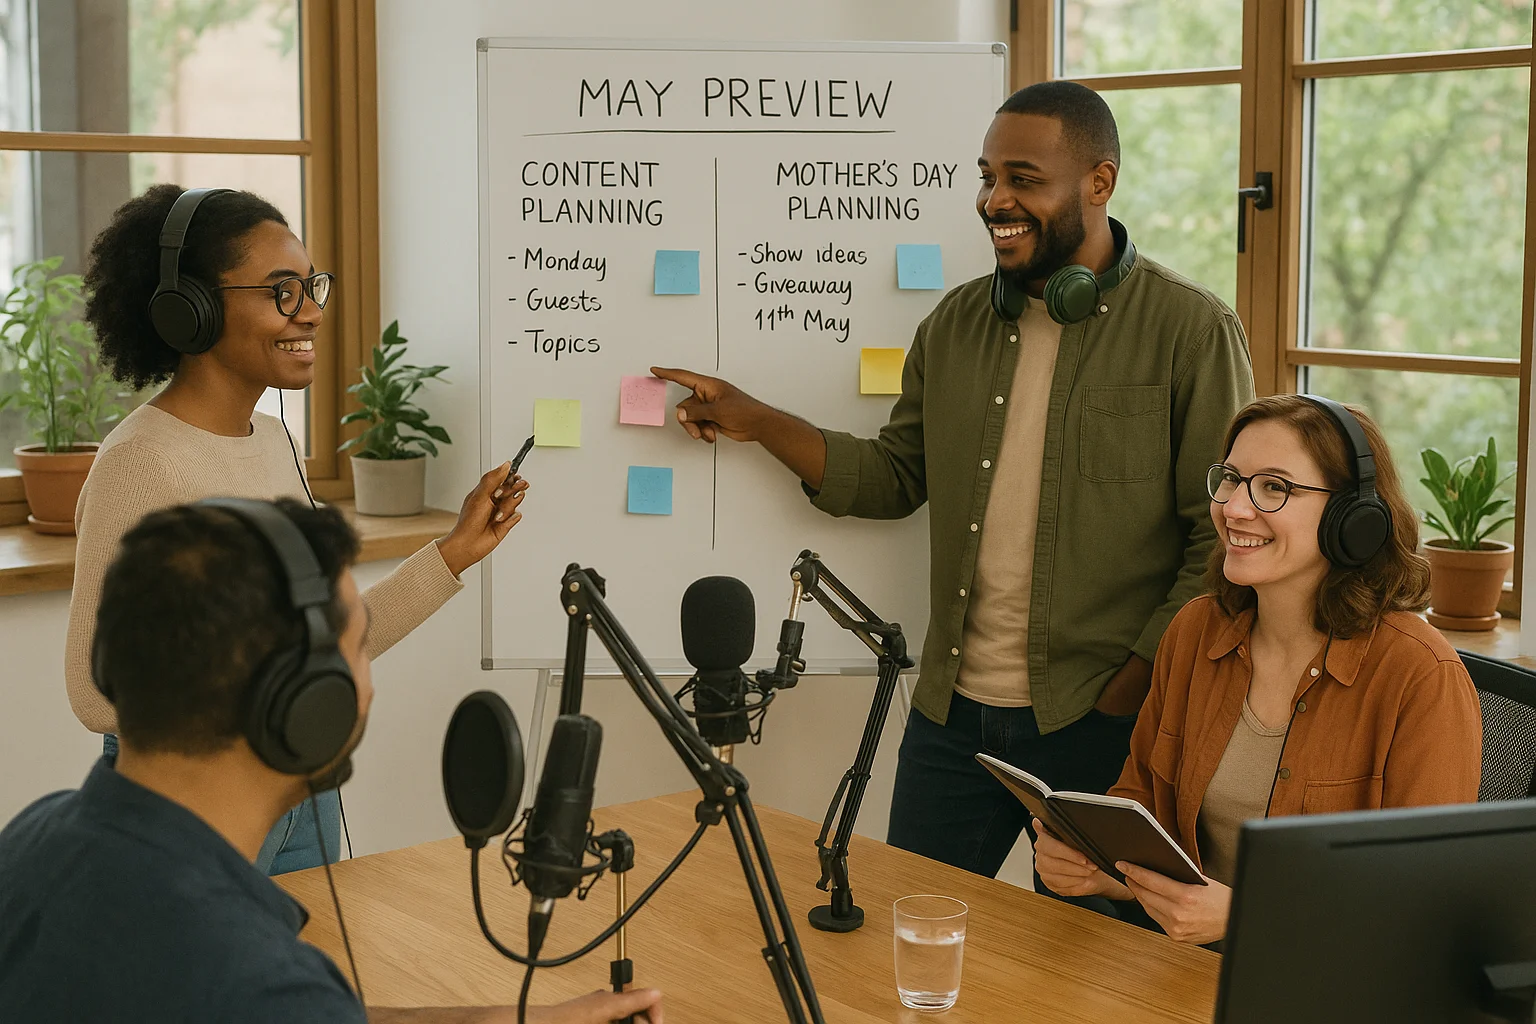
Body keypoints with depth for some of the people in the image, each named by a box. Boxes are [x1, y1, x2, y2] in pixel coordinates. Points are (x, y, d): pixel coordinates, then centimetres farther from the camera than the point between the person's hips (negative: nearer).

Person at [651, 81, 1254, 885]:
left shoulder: (1191, 329, -7)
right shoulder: (955, 324, 9)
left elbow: (1226, 540, -9)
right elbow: (896, 478, 15)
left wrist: (1128, 695, -14)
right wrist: (753, 421, 4)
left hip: (1099, 723, -4)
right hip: (951, 714, 5)